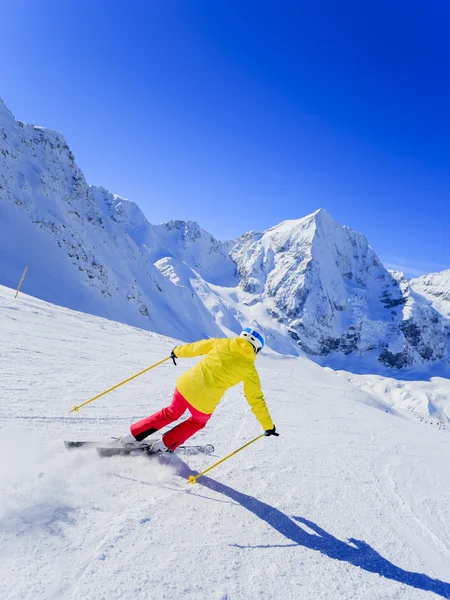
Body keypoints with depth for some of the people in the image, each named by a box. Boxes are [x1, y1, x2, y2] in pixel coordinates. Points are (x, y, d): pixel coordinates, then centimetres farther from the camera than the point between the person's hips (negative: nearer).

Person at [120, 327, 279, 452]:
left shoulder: (222, 343, 6)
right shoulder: (248, 368, 0)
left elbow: (194, 347, 17)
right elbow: (255, 399, 2)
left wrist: (177, 351, 36)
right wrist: (268, 425, 11)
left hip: (186, 384, 3)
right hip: (204, 403, -3)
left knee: (171, 413, 31)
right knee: (197, 423, 32)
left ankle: (133, 435, 33)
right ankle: (164, 445, 30)